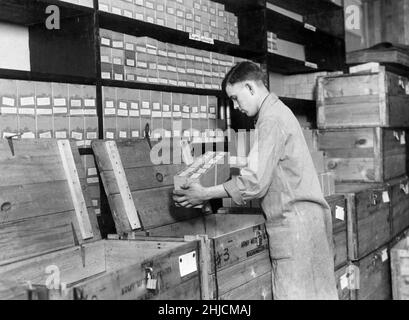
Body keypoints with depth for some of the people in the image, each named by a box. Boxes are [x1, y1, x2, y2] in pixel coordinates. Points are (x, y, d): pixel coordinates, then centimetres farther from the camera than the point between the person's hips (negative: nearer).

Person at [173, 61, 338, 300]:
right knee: (315, 291, 12)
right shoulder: (279, 112, 17)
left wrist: (205, 194, -12)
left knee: (294, 292, -4)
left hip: (294, 223, -10)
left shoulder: (271, 119, -13)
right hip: (308, 217, 10)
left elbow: (256, 182, -19)